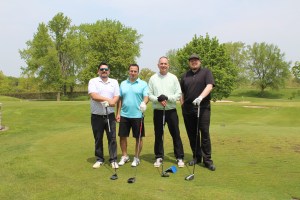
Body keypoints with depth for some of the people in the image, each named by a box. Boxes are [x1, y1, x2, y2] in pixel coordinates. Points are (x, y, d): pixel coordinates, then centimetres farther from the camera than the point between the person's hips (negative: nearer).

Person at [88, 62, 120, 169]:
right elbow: (93, 96, -15)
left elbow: (117, 96, 0)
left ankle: (113, 160, 11)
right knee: (98, 139, 8)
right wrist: (107, 99, -22)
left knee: (112, 138, 2)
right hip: (96, 116, -1)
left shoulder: (114, 82, 8)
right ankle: (99, 159, 21)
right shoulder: (93, 81, -1)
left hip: (110, 115, 1)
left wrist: (112, 102, -21)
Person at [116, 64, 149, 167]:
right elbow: (120, 99, 10)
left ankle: (136, 158, 19)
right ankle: (124, 156, 24)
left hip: (138, 115, -3)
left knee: (138, 137, 4)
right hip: (124, 115, 3)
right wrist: (118, 113, 6)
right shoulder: (123, 84, 10)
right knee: (122, 136, 7)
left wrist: (144, 103, -32)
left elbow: (146, 96, -10)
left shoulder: (143, 84, 0)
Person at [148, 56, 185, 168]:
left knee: (176, 134, 2)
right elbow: (149, 95, 1)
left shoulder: (173, 78, 3)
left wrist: (167, 98, -16)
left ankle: (180, 157, 12)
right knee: (158, 135, 7)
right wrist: (158, 100, -17)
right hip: (158, 111, 1)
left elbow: (178, 94, -1)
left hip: (171, 110, 0)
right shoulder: (153, 78, 4)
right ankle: (159, 157, 19)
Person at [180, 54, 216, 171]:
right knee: (192, 134, 8)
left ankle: (207, 159, 3)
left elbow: (209, 86, -13)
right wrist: (183, 106, 7)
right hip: (188, 109, 4)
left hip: (203, 107, -3)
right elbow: (182, 93, 16)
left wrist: (200, 97, -27)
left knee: (205, 133, -5)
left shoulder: (206, 72, 3)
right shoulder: (185, 76, 14)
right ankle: (196, 157, 20)